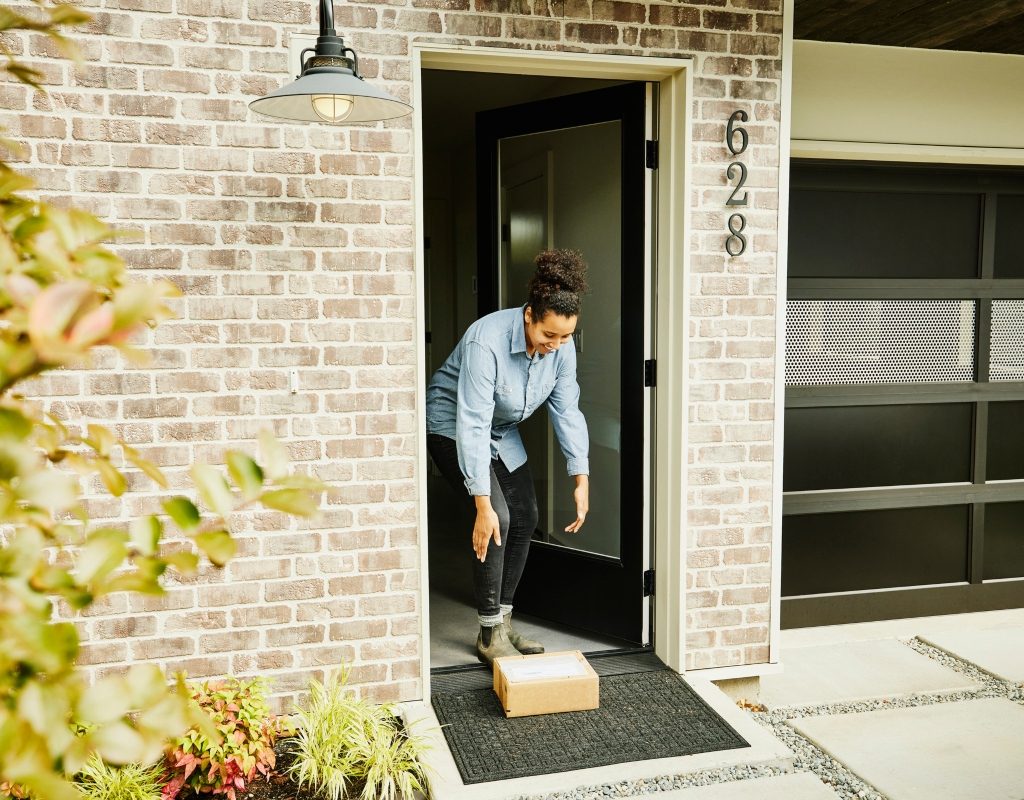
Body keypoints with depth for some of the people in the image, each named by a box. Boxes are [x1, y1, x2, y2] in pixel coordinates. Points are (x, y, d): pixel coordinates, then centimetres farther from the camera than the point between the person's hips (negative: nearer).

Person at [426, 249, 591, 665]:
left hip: (502, 431, 7)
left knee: (525, 518, 2)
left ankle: (503, 621, 16)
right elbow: (473, 425, -37)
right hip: (452, 425, -7)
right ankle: (489, 635, -6)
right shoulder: (487, 341, -36)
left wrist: (582, 479, -17)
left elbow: (567, 411, -11)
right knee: (498, 519, -19)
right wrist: (483, 505, -39)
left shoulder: (562, 346, -16)